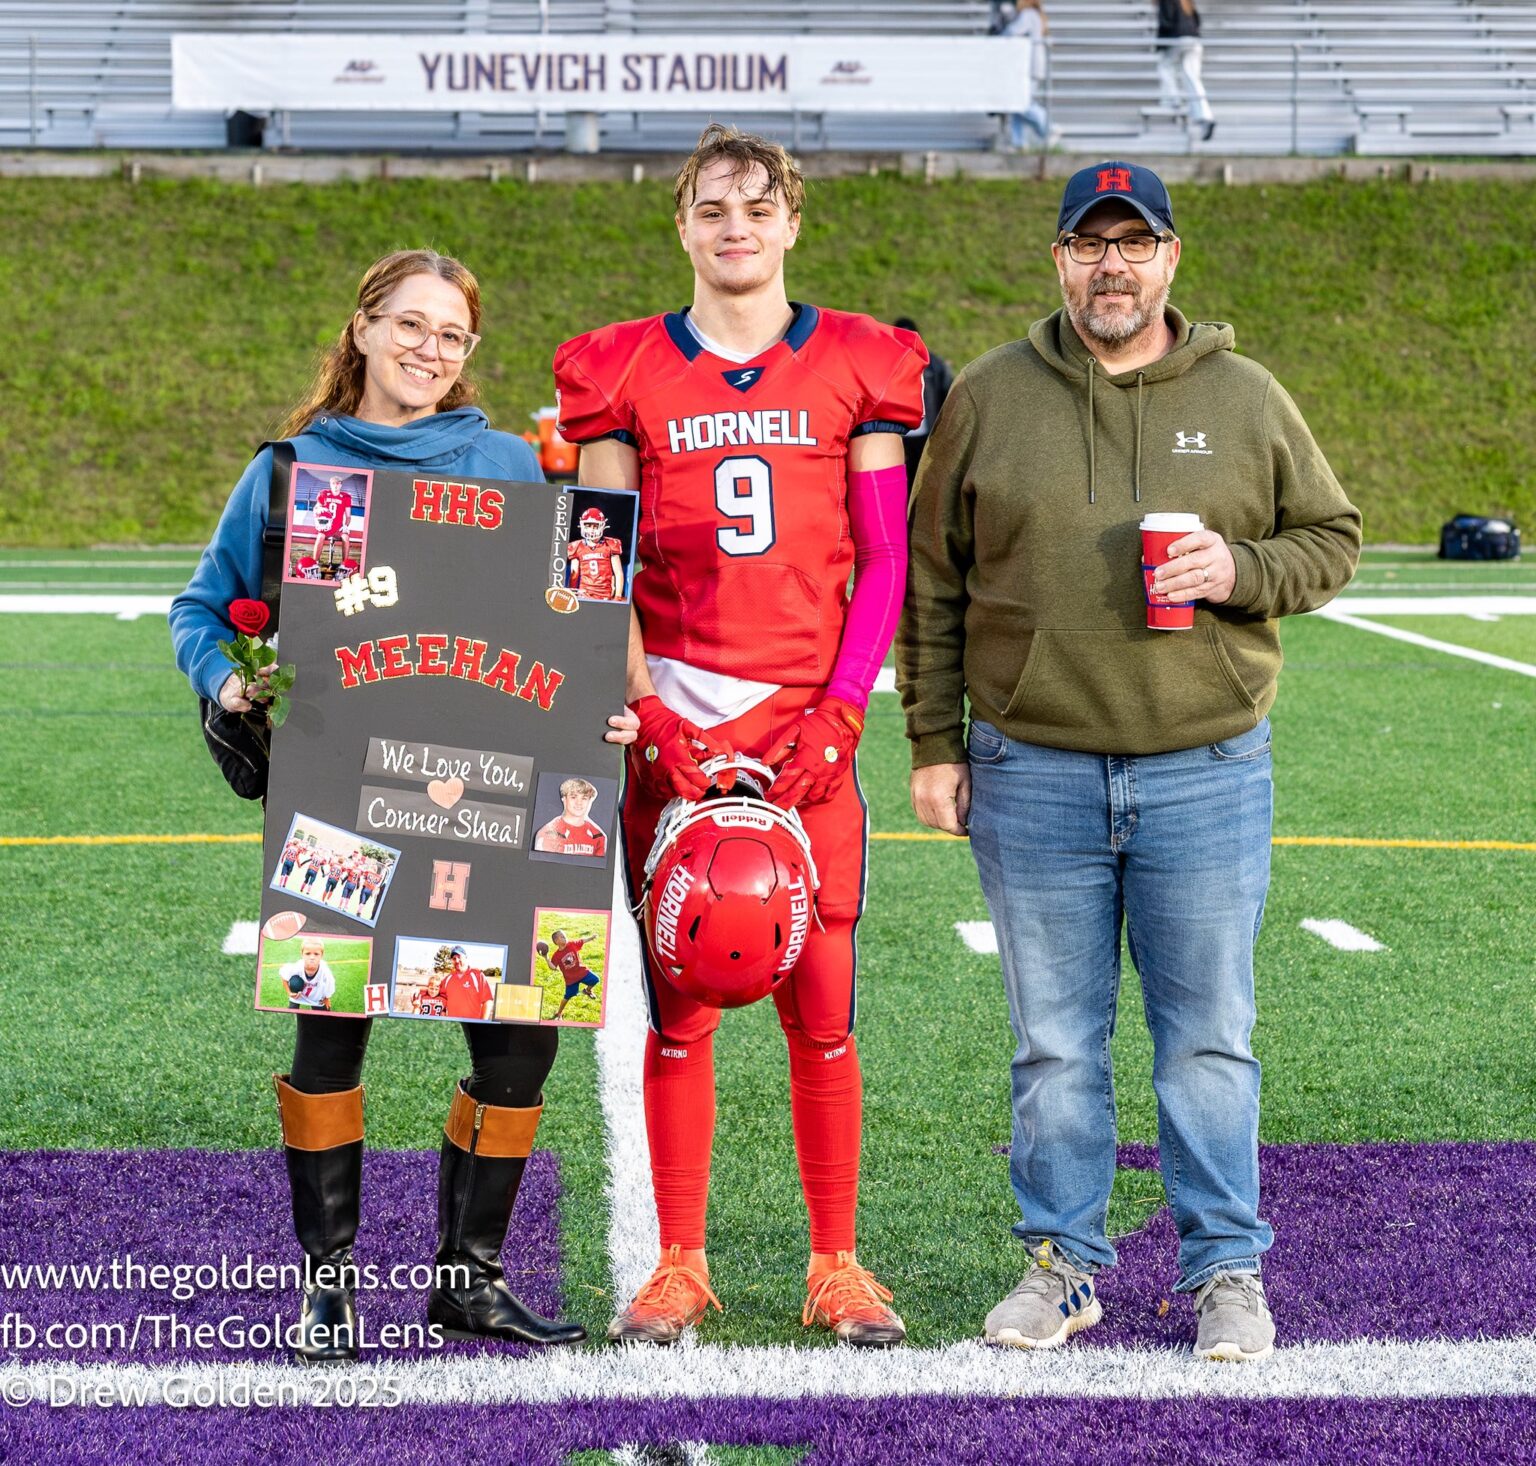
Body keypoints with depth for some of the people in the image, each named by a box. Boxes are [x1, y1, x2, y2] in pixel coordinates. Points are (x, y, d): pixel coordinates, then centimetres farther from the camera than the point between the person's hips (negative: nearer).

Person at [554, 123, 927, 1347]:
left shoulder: (858, 366, 7)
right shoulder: (625, 374, 7)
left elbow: (885, 560, 5)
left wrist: (839, 712, -6)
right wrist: (648, 716, -7)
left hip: (811, 725, 0)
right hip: (673, 720, 0)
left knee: (823, 1008, 1)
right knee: (679, 1007, 2)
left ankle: (836, 1266, 13)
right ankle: (679, 1263, 13)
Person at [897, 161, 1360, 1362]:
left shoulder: (1246, 399, 4)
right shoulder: (989, 397, 4)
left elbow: (1331, 537, 11)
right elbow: (932, 582, 7)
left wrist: (1242, 571, -10)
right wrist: (934, 744, 3)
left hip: (1206, 773, 0)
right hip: (1033, 776, 1)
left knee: (1210, 1035, 5)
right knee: (1055, 1040, 8)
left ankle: (1226, 1269, 17)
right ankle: (1062, 1263, 21)